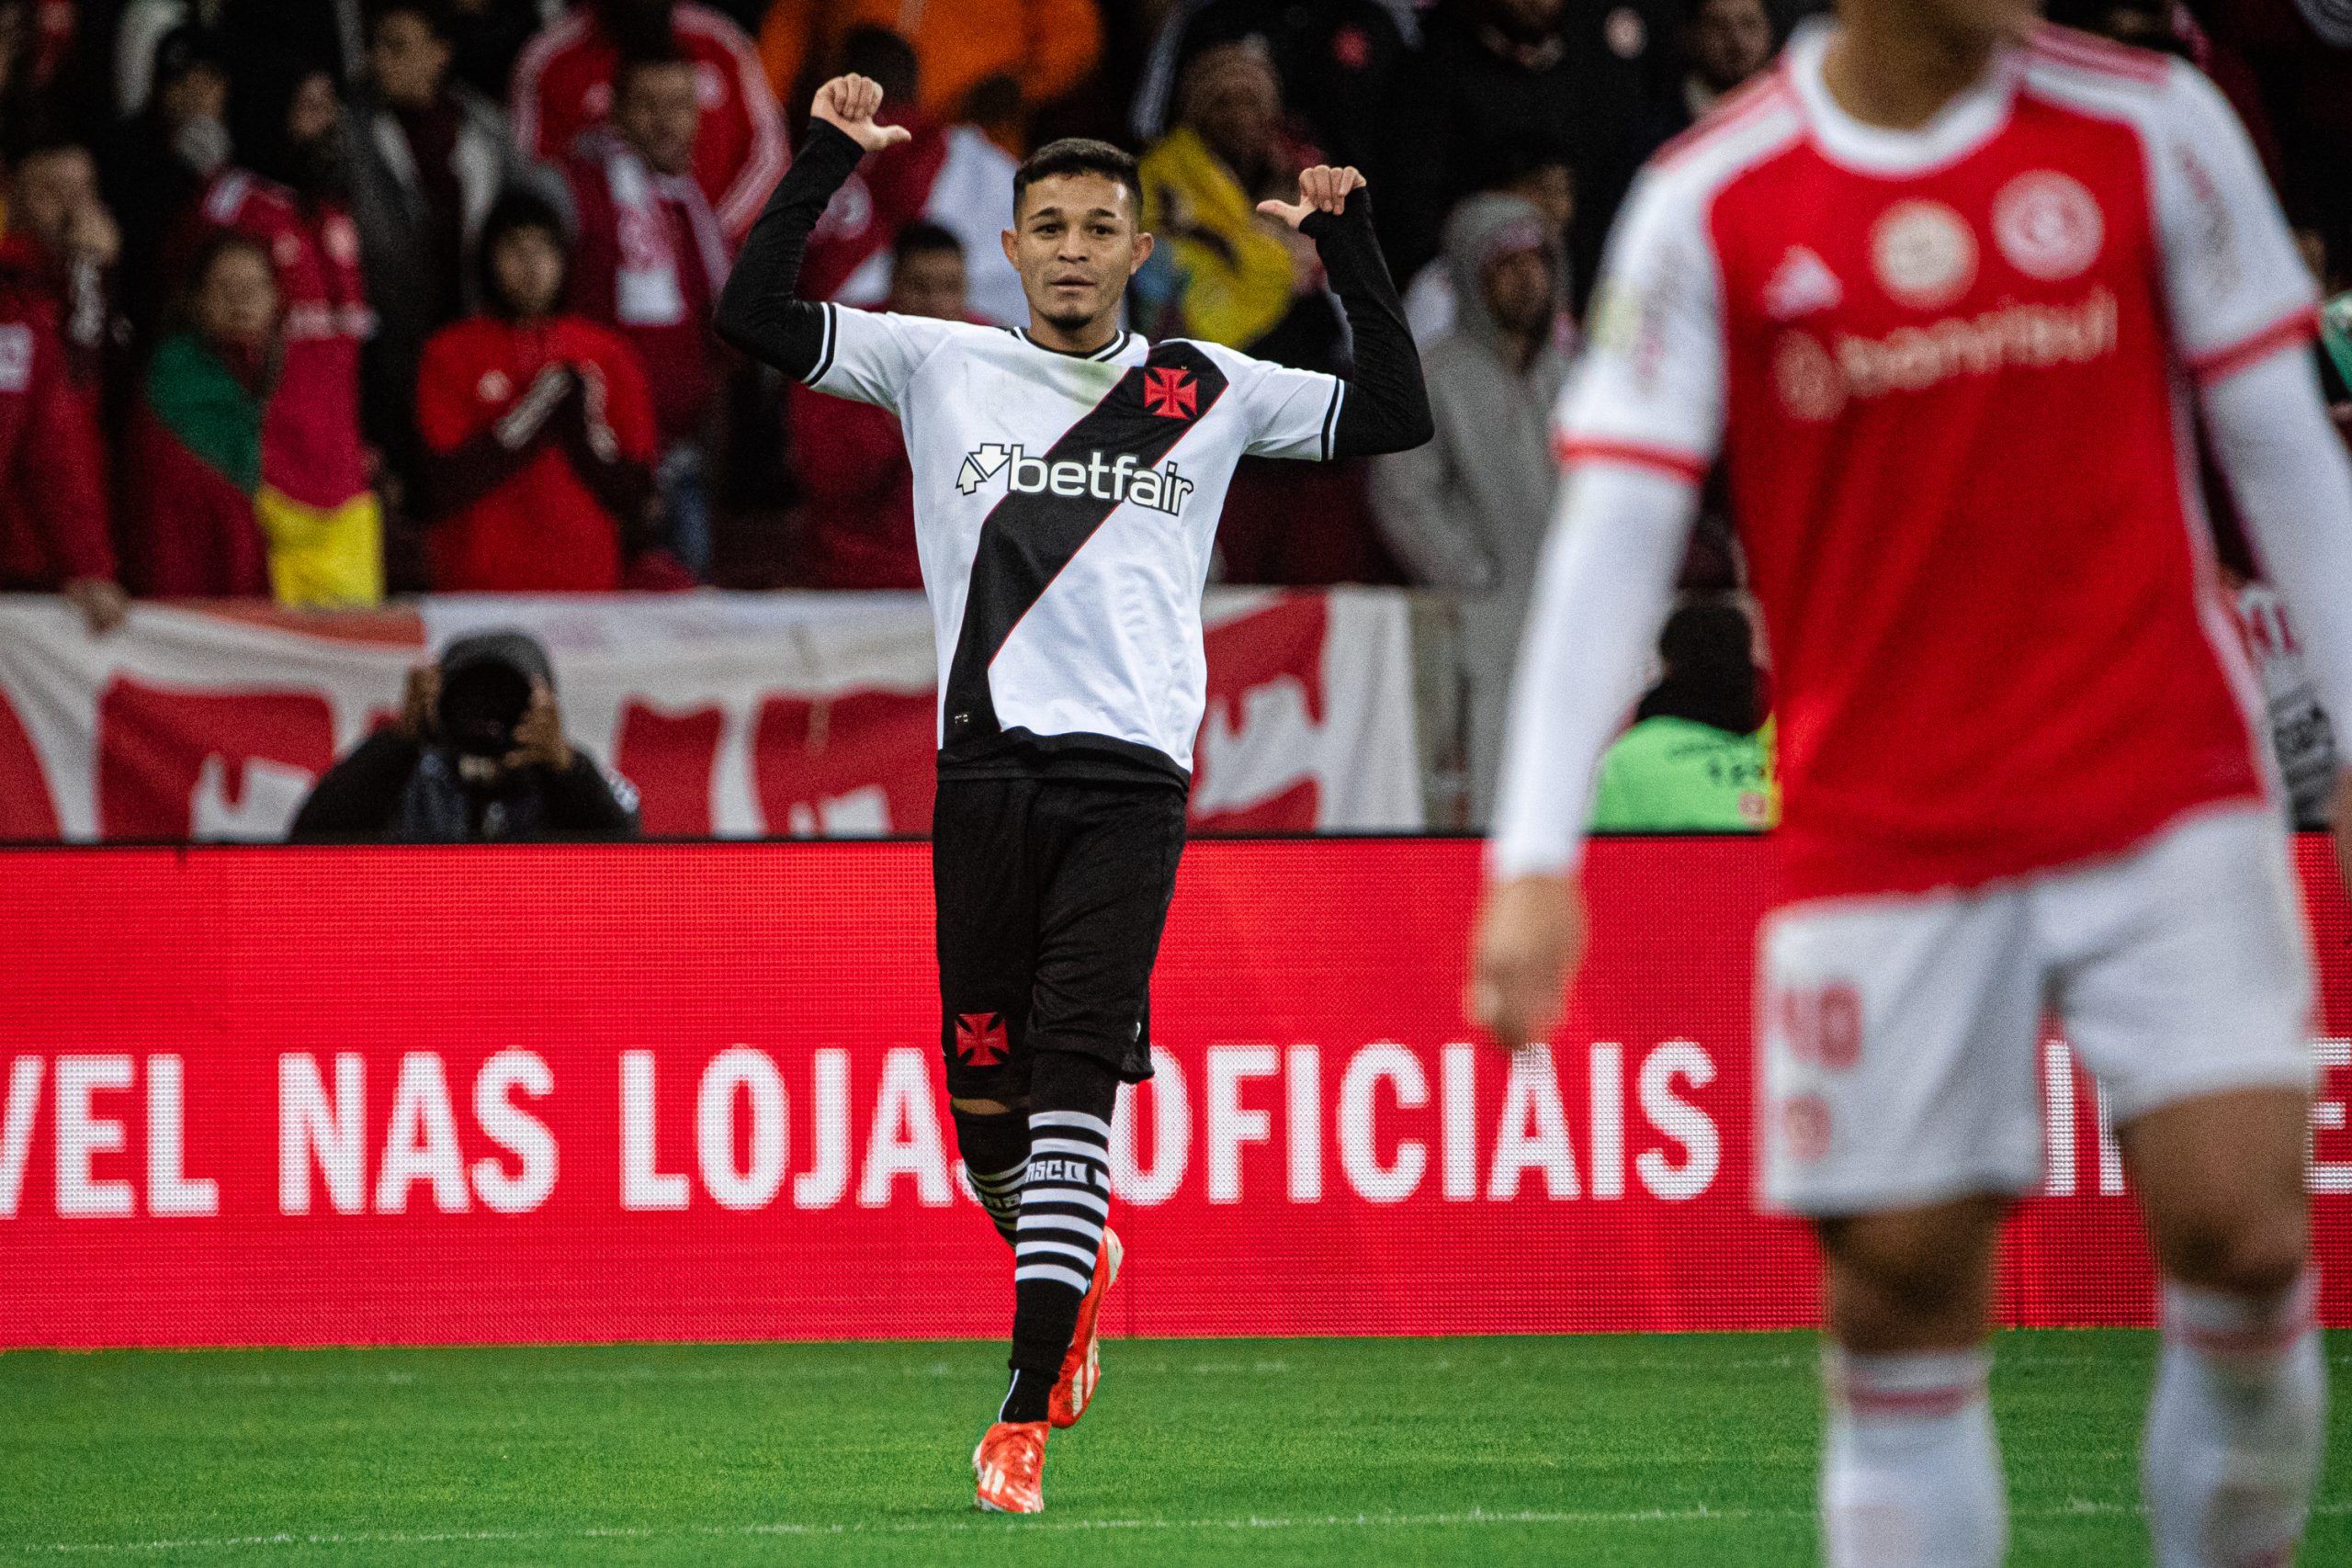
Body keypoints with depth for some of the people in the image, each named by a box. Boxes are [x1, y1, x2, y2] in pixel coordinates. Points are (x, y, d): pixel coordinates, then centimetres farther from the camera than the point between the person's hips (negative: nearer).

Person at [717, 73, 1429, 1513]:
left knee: (1073, 1084, -14)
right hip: (986, 769, 1)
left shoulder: (1204, 392, 11)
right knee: (984, 1100, 3)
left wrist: (1350, 244, 3)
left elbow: (1397, 416, 10)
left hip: (1130, 774, -1)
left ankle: (1024, 1418, -17)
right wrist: (828, 160, -4)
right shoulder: (940, 367, 9)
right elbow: (752, 315, 3)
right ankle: (1074, 1264, 37)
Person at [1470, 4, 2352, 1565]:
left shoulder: (2153, 128, 2)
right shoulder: (1709, 205, -2)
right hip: (1879, 835, 0)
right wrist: (1536, 859, -13)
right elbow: (1614, 531, -4)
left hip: (2162, 796, 0)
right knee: (1903, 1295, 0)